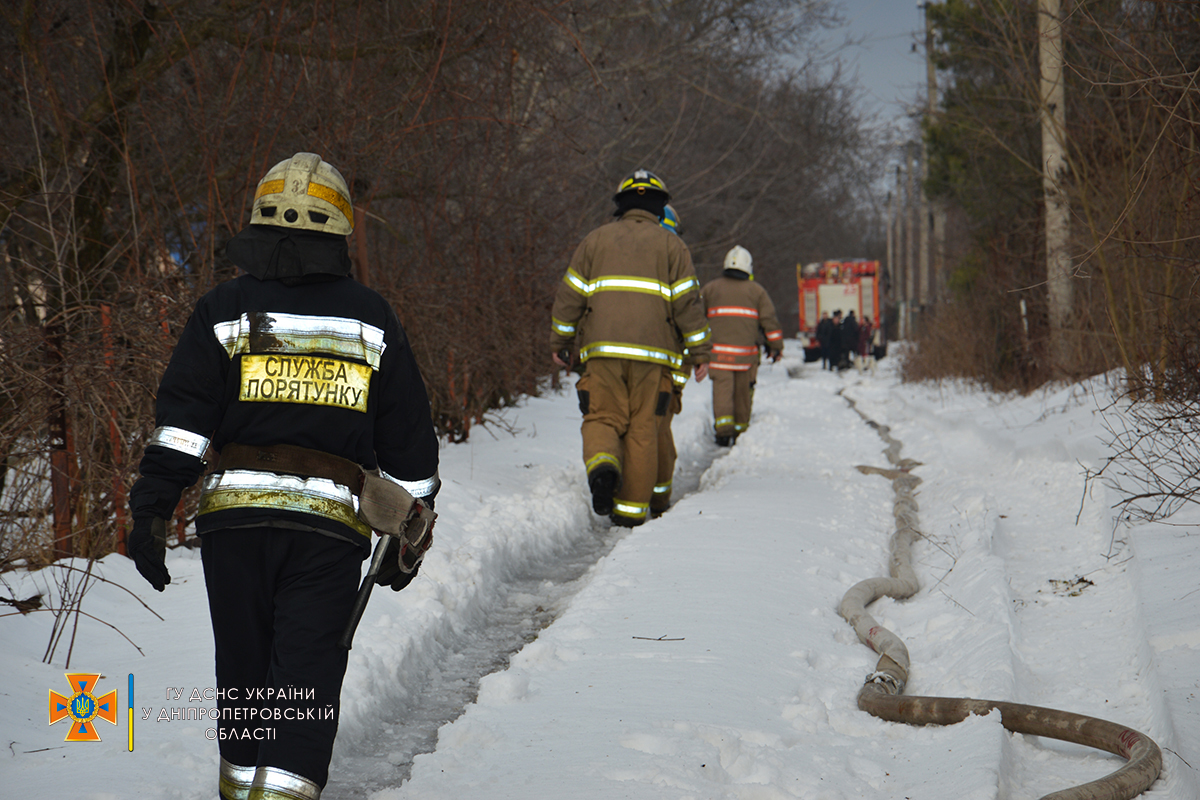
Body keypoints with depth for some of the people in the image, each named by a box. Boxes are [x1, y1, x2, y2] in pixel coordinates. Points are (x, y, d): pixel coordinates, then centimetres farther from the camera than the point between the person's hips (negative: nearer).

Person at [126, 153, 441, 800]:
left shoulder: (227, 309, 4)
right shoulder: (371, 319, 8)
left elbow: (179, 421, -5)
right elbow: (409, 441, 11)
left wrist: (150, 511, -6)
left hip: (235, 518, 1)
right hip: (331, 527, -1)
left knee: (245, 672, 16)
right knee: (306, 680, -1)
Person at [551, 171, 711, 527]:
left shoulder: (596, 240, 12)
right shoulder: (671, 245, 9)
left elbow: (570, 296, 11)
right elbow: (688, 303, 4)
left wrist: (559, 341, 21)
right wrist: (700, 352, 8)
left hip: (603, 350, 0)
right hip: (652, 352, 0)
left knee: (603, 419, 6)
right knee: (643, 429, 4)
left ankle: (602, 464, -26)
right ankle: (632, 508, 1)